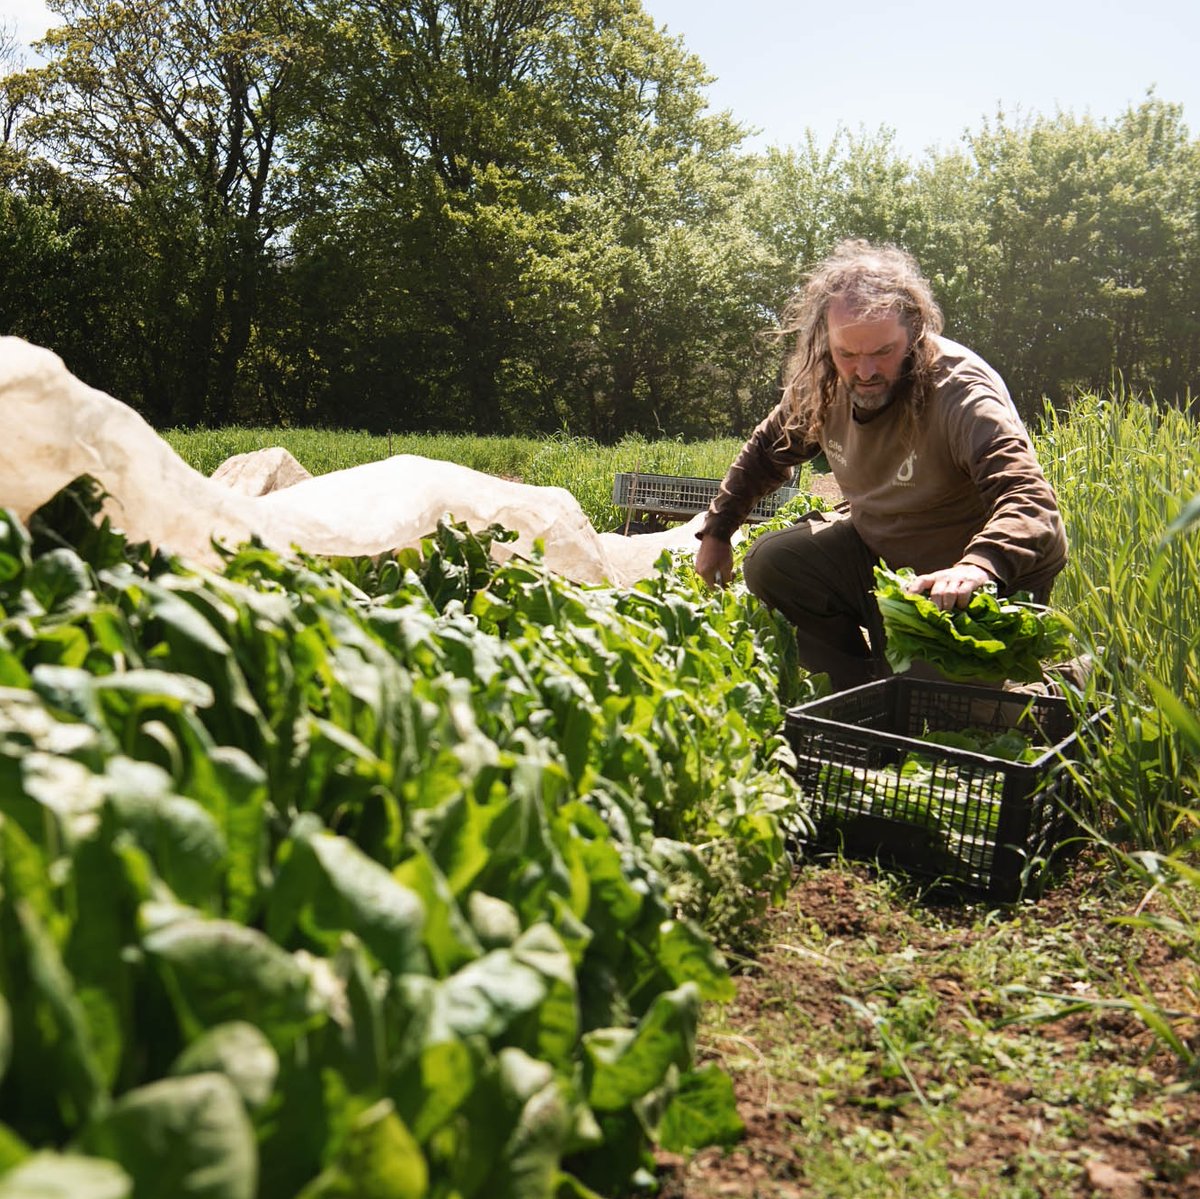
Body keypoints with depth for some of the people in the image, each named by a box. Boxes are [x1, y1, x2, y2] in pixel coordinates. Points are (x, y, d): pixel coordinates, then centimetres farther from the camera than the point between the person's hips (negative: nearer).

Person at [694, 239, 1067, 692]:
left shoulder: (961, 392, -28)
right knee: (771, 561, -13)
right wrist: (716, 532, 13)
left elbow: (1031, 501, -41)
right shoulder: (821, 385, -10)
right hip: (878, 552, 6)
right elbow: (767, 450, 10)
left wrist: (979, 567, -61)